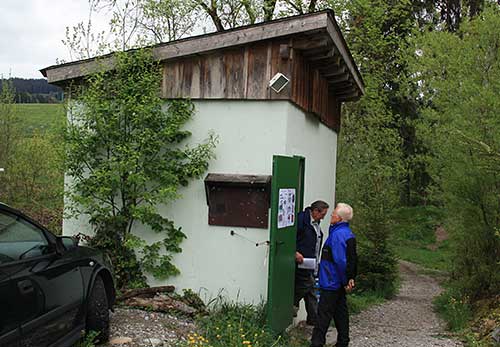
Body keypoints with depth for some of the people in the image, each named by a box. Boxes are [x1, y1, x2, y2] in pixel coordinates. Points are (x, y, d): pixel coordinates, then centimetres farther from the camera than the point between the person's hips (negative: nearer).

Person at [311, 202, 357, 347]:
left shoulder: (338, 234, -21)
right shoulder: (348, 233, 11)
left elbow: (340, 261, -25)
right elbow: (353, 259, 15)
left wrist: (345, 281, -16)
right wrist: (351, 278, 12)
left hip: (331, 283, -10)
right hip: (340, 283, 10)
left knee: (324, 315, -4)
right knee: (340, 313, 16)